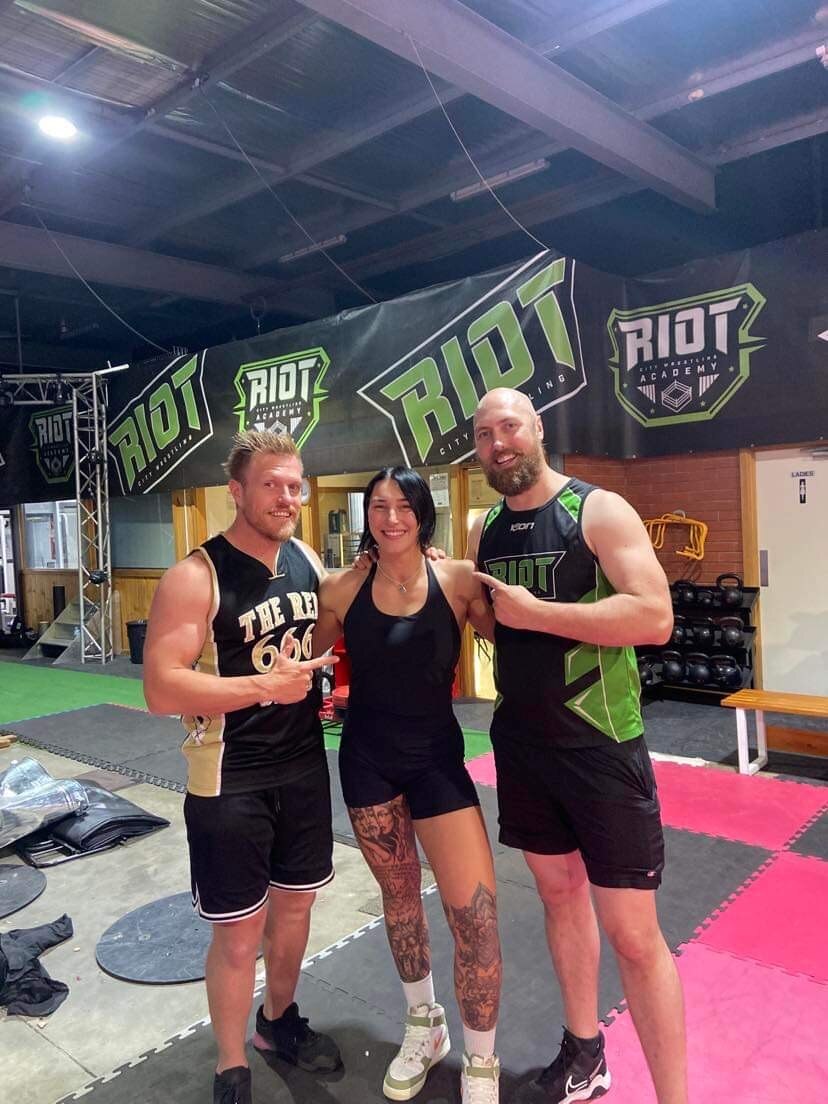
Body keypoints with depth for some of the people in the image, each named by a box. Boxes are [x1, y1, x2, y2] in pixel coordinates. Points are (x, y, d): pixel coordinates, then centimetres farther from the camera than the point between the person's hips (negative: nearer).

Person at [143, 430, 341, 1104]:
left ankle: (279, 1022, 46)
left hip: (305, 768, 6)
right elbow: (161, 690, -24)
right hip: (230, 782, -6)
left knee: (295, 903, 21)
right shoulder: (196, 578, -18)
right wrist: (265, 684, -28)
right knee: (239, 932, 7)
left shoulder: (307, 559, 2)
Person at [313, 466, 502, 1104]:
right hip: (367, 760, 2)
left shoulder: (459, 580, -12)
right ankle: (424, 1026, 46)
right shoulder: (344, 590, -7)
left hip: (437, 757, -2)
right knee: (400, 896, 20)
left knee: (476, 911, -6)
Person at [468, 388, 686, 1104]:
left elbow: (655, 617, -23)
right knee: (561, 896, 20)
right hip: (521, 742, 6)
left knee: (633, 935, 1)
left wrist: (533, 611, -22)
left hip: (601, 746, -6)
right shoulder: (484, 531, 7)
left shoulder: (599, 510, -12)